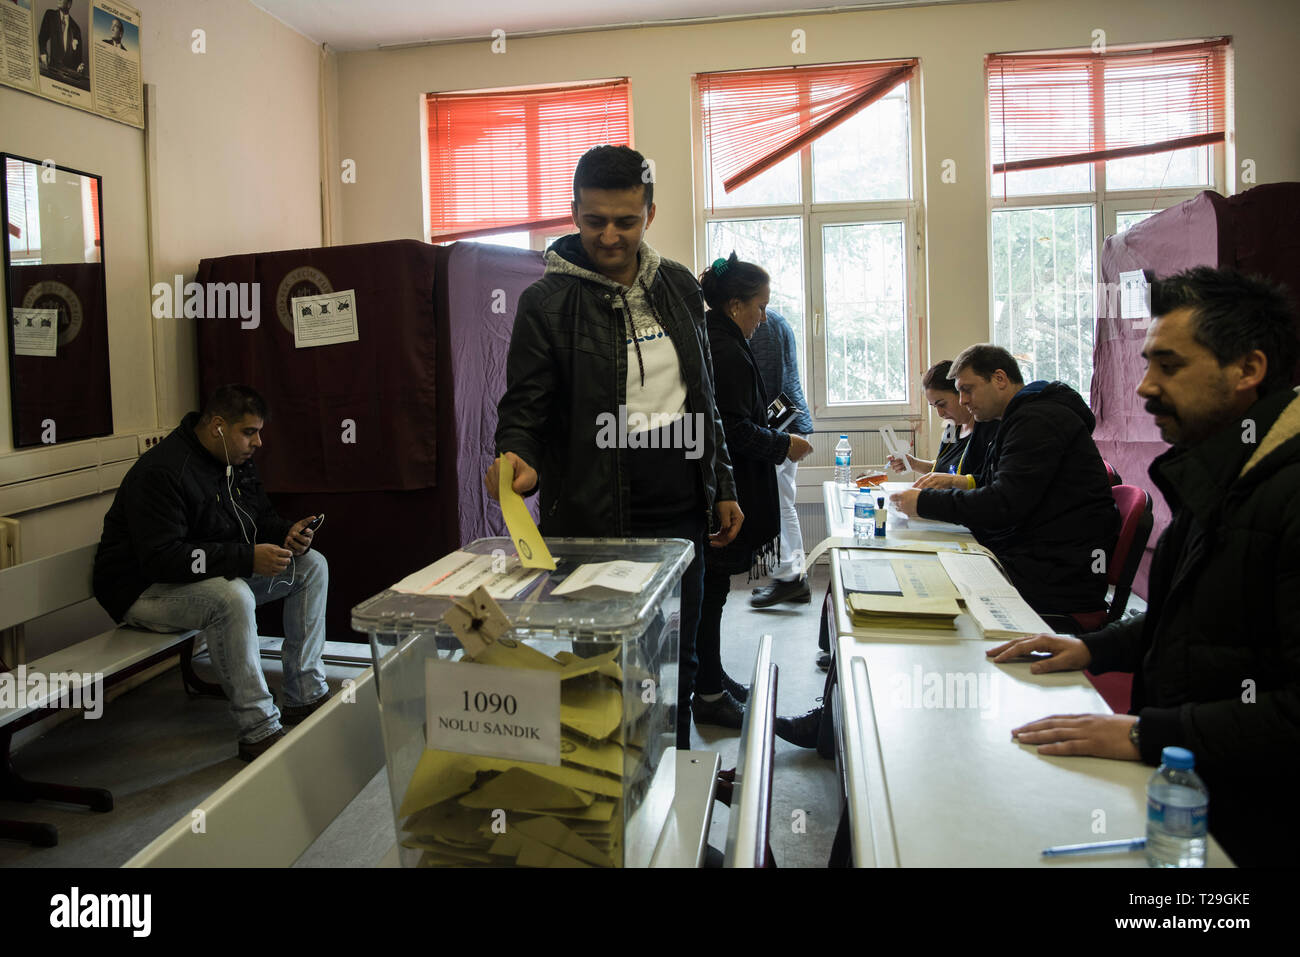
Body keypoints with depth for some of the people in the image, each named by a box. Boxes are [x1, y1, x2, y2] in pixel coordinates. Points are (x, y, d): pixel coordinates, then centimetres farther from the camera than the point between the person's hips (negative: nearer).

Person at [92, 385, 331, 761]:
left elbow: (260, 517, 15)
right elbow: (161, 558, -32)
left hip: (220, 574, 9)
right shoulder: (161, 472, -25)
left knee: (312, 565, -1)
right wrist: (247, 558, -36)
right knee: (233, 597, -39)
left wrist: (287, 534, -10)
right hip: (146, 590, -9)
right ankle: (259, 732, -30)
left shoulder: (236, 460, 4)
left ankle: (304, 696, 1)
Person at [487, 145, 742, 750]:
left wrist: (723, 487, 16)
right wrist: (519, 459, -28)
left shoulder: (680, 288, 10)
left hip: (682, 514, 5)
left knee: (676, 664, 15)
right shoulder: (547, 302, -5)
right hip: (595, 522, -5)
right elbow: (524, 408, -6)